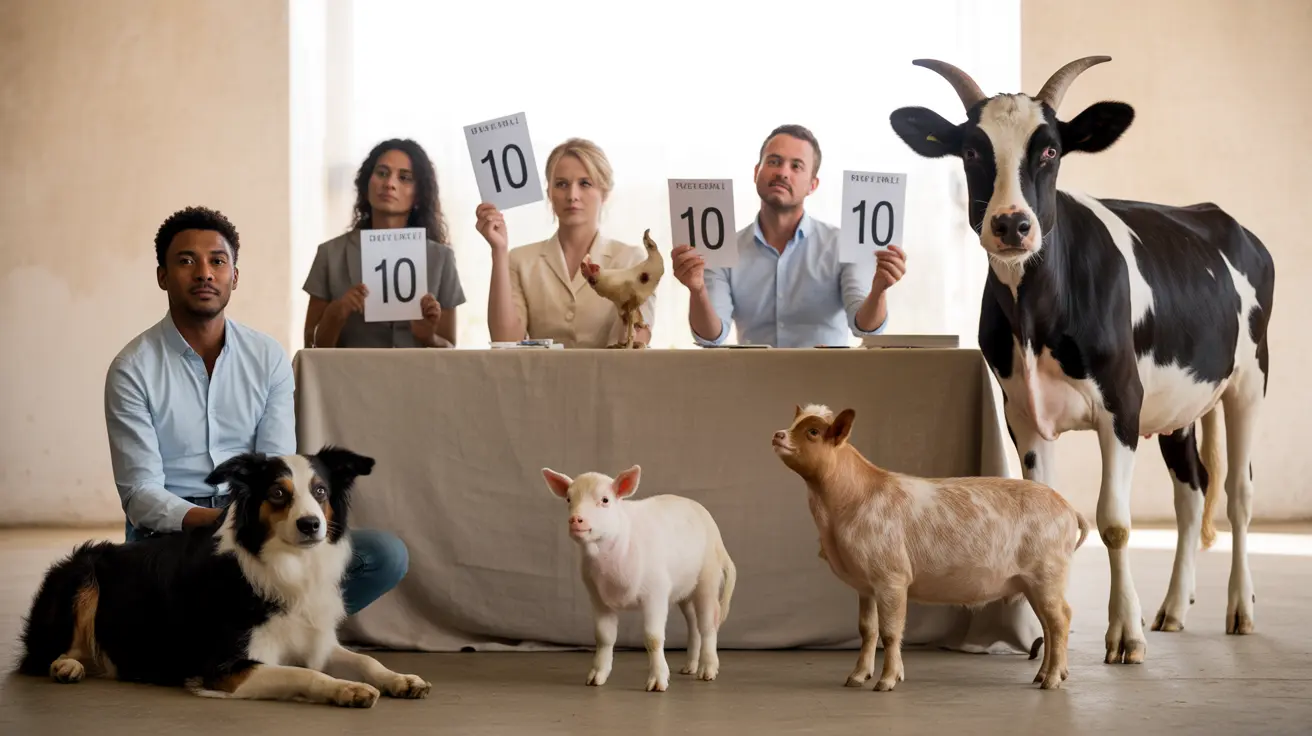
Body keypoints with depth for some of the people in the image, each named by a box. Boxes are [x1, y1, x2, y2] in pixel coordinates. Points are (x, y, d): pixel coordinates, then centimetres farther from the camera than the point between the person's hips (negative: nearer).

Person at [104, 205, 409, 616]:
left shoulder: (267, 357, 6)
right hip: (173, 532, -4)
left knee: (386, 555, -18)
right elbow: (140, 493, -9)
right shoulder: (132, 369, -4)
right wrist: (210, 520, -28)